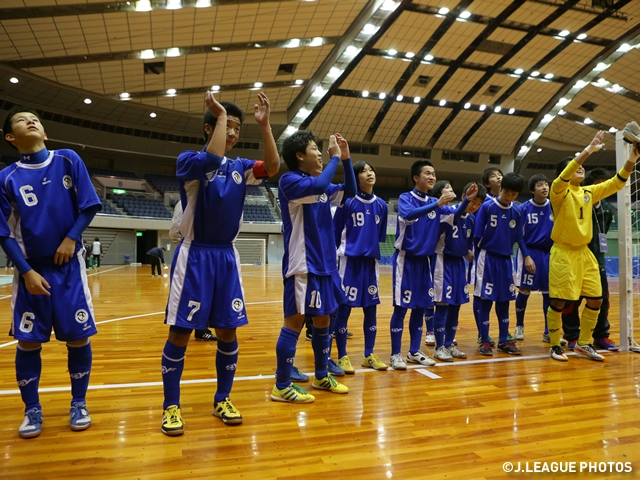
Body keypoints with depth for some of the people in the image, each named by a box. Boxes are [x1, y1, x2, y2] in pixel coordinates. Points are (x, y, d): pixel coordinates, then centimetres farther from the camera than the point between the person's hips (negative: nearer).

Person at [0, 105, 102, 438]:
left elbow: (89, 206, 1)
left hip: (68, 265, 0)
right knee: (28, 342, 4)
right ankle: (32, 410, 23)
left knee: (78, 338, 2)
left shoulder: (68, 160, 0)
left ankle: (78, 404, 21)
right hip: (31, 269, 0)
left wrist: (70, 239, -11)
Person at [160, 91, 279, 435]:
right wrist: (220, 115, -16)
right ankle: (171, 406, 16)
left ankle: (222, 400, 23)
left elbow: (272, 168, -8)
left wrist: (264, 125, -15)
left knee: (228, 331, 7)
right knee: (180, 332, 0)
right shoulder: (189, 160, -5)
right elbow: (212, 159, -27)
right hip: (195, 254, -4)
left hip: (226, 255, 5)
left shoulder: (239, 167, 9)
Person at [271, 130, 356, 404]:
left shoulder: (321, 186, 13)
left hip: (324, 263, 9)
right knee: (295, 322, -4)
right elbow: (318, 186, -29)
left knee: (323, 321, 15)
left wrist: (346, 159, 10)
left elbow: (349, 192, 20)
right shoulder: (289, 180, -11)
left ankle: (321, 377, 30)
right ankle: (281, 386, 7)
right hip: (302, 265, -8)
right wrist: (335, 157, -15)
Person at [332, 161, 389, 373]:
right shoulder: (347, 202, -7)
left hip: (371, 261, 5)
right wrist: (335, 256, 0)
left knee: (371, 308, 9)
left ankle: (369, 355, 22)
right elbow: (335, 232, -2)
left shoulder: (381, 205, 7)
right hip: (349, 260, -5)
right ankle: (342, 357, 11)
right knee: (344, 308, 0)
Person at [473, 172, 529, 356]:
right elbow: (477, 235, -7)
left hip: (506, 259, 4)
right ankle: (484, 341, 9)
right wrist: (482, 252, -2)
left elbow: (519, 237, 12)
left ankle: (503, 340, 20)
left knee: (504, 301, 10)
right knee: (486, 300, 0)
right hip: (488, 258, -4)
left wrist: (527, 256, 3)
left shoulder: (517, 212, 5)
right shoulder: (487, 207, -9)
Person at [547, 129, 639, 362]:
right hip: (563, 253, -7)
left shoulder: (589, 192, 11)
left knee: (596, 299, 8)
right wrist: (587, 150, -33)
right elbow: (564, 178, -28)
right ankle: (555, 346, 13)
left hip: (585, 252, 7)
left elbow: (616, 182, 7)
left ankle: (584, 343, 24)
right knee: (559, 302, -4)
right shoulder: (559, 192, -8)